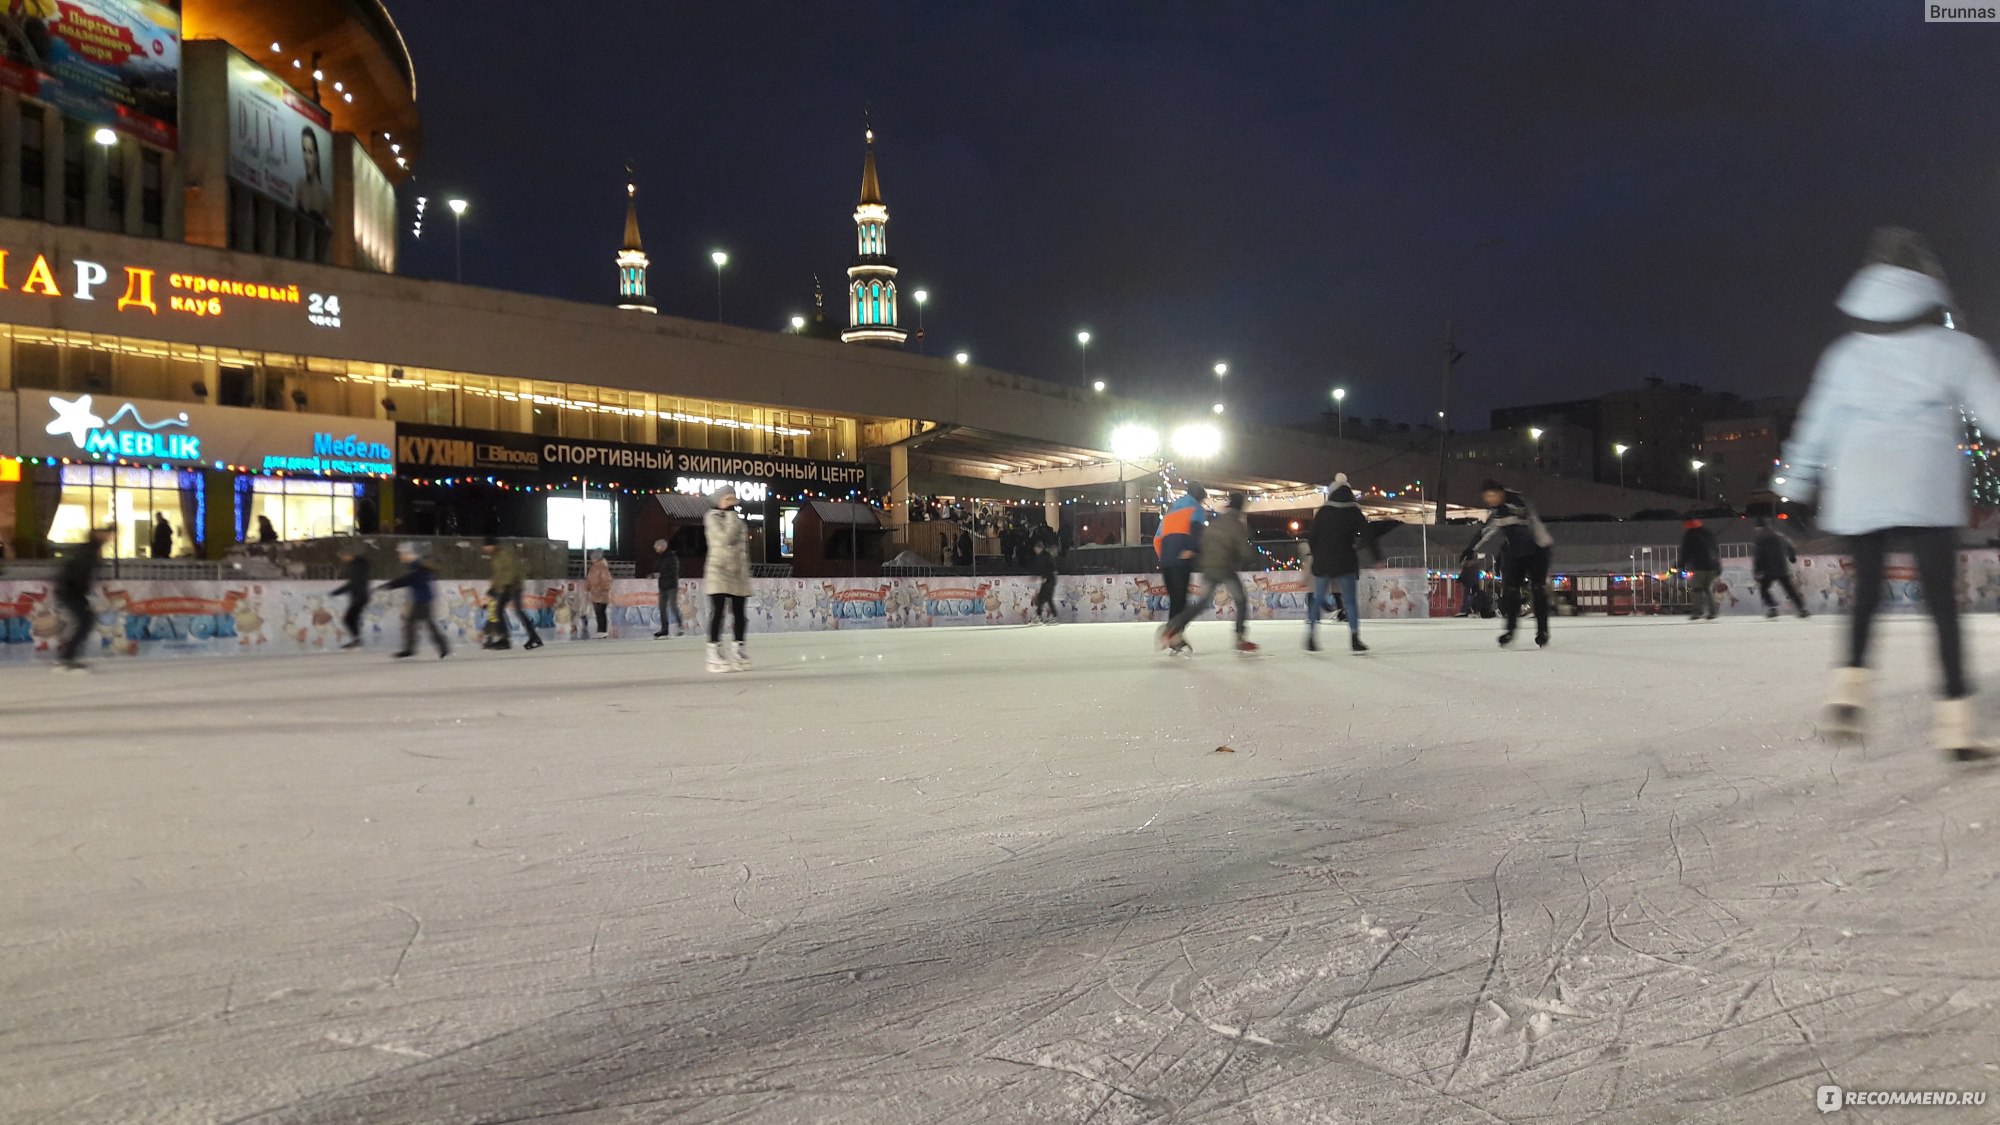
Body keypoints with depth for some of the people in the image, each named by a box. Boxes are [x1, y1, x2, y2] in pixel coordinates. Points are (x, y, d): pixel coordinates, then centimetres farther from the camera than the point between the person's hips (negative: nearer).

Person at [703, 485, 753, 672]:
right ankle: (714, 653, -8)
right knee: (717, 612, -8)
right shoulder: (712, 518, -3)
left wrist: (746, 573, 14)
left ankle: (738, 649, 16)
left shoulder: (738, 520, 17)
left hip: (738, 573, 6)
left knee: (740, 613, 7)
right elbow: (726, 538, -18)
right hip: (719, 571, -6)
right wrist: (731, 516, -12)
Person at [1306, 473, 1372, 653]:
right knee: (1350, 599, 4)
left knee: (1318, 599, 11)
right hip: (1345, 562, -1)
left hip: (1322, 562, 1)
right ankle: (1354, 638, -5)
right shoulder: (1354, 512, 0)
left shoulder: (1322, 512, 1)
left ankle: (1311, 637, 8)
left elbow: (1312, 537, 2)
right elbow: (1367, 536, -2)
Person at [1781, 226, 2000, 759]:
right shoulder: (1953, 347, 2)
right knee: (1942, 603, 1)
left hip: (1857, 491, 3)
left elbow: (1816, 424, 11)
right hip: (1927, 493, -3)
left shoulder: (1845, 354, 10)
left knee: (1866, 593, 17)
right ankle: (1955, 720, -2)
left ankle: (1849, 690, -1)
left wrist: (1796, 483, 18)